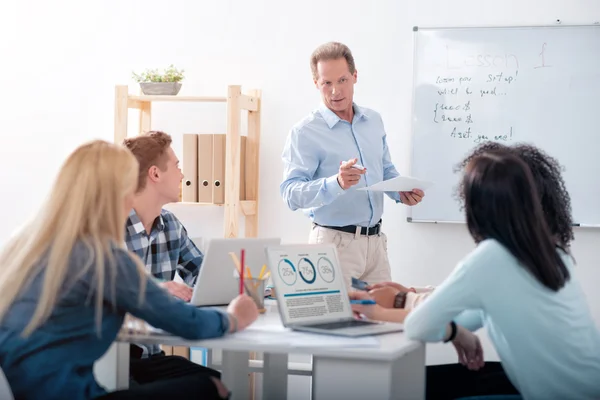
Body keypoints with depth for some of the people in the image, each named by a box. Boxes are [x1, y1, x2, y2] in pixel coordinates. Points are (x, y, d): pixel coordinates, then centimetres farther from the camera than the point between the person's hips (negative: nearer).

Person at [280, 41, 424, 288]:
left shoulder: (374, 121, 10)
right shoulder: (304, 133, -11)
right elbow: (291, 193, -20)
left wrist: (401, 192, 2)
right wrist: (336, 183, -35)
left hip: (375, 240, 6)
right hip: (334, 241, -6)